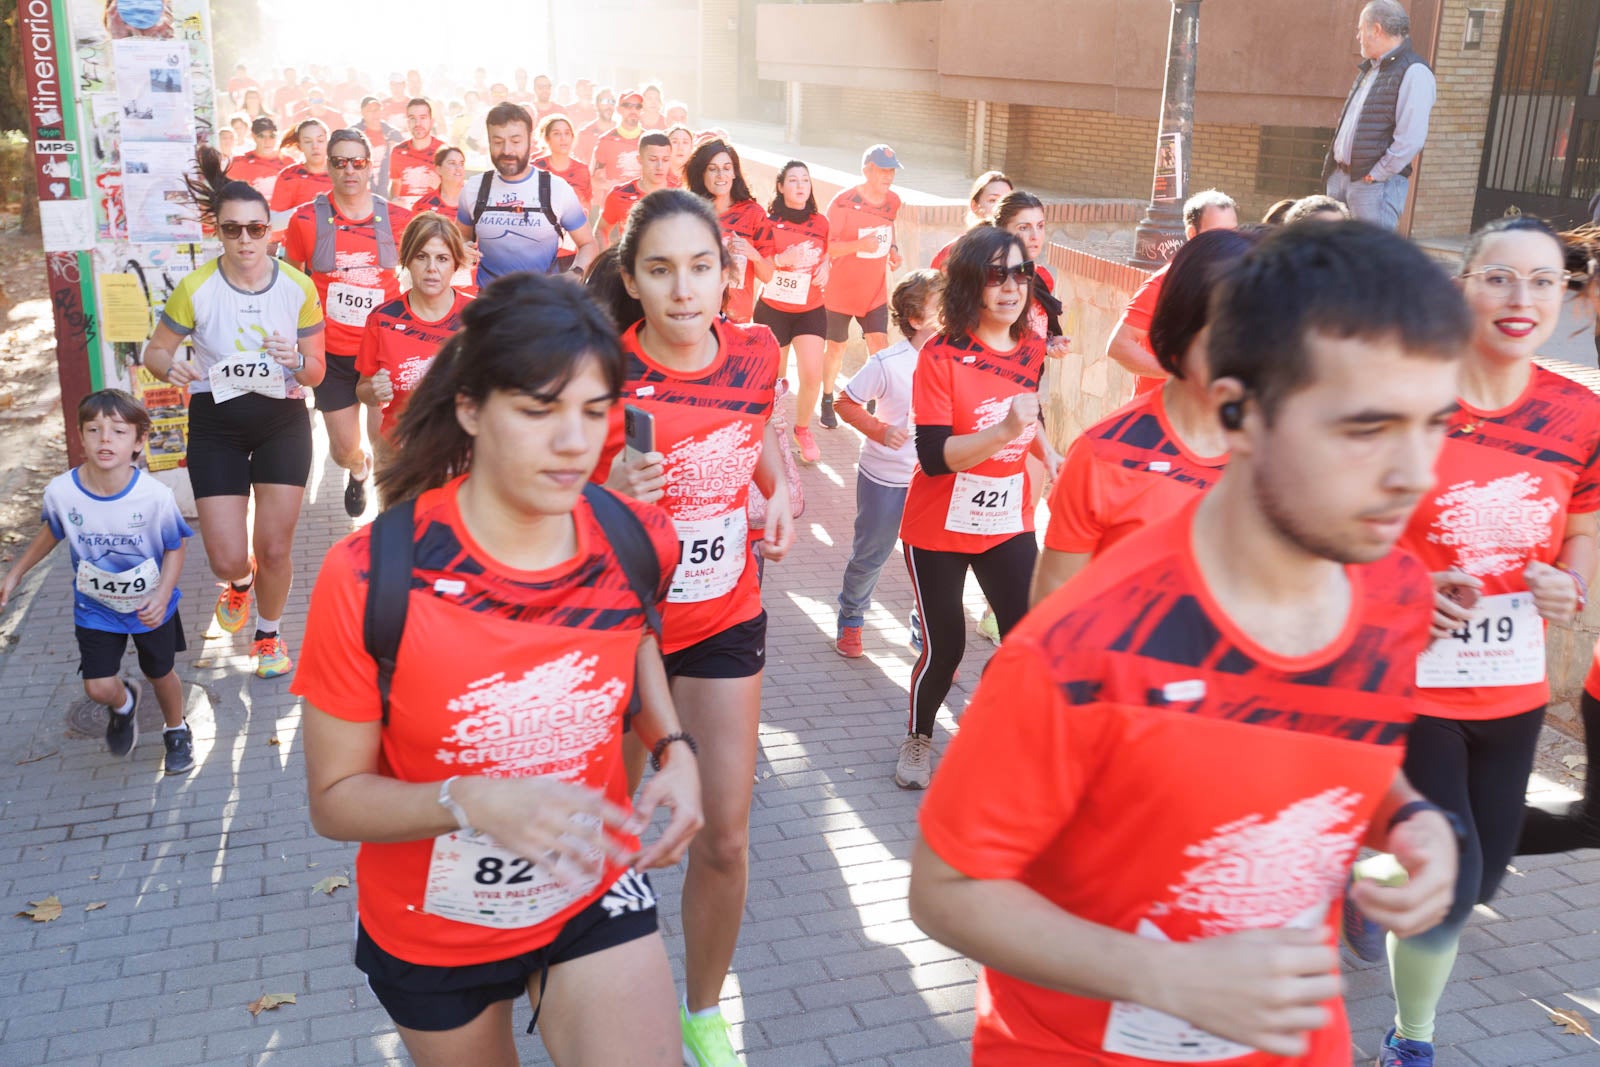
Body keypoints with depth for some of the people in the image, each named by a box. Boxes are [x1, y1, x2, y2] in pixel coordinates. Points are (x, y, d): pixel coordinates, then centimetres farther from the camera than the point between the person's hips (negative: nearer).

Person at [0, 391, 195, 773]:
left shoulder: (155, 496, -28)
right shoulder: (61, 491, -20)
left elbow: (175, 549, -13)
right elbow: (51, 532, 3)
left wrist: (162, 595, -27)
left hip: (151, 606, -1)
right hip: (95, 607, 1)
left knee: (160, 673, 17)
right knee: (99, 687, -2)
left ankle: (177, 731, 47)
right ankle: (123, 706, 37)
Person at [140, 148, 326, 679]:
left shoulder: (299, 287, -9)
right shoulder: (195, 287, -12)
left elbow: (316, 373, -1)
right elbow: (155, 350, 0)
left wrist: (297, 361, -24)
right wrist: (170, 366, -23)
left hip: (283, 420, 1)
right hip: (215, 423, 0)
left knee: (274, 548, 0)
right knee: (227, 559, -4)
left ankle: (269, 633, 31)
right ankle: (240, 583, 37)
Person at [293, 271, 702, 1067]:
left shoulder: (634, 543, -15)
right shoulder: (371, 578, -25)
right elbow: (336, 799, -17)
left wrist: (673, 748, -7)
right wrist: (475, 800, -35)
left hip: (595, 898, 2)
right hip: (430, 934, -1)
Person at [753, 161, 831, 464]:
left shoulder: (820, 222, 2)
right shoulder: (770, 223, -7)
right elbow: (763, 274, -11)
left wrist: (824, 268, -2)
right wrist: (781, 260, -31)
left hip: (811, 310, 2)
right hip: (773, 310, -2)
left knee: (812, 374, -10)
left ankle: (803, 430, 14)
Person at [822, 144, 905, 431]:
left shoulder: (893, 200, 0)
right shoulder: (843, 202, -19)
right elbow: (825, 247, -19)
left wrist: (894, 249, 3)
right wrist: (859, 244, -34)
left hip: (876, 291, 4)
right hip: (840, 290, -4)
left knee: (879, 345, -4)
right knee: (836, 348, 8)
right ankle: (827, 401, 27)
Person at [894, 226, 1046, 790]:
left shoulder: (1032, 349, 2)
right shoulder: (941, 355, -17)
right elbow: (933, 455, -24)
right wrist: (1003, 431, -35)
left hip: (1008, 523, 5)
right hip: (940, 528, -5)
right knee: (944, 645, 4)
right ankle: (918, 737, 31)